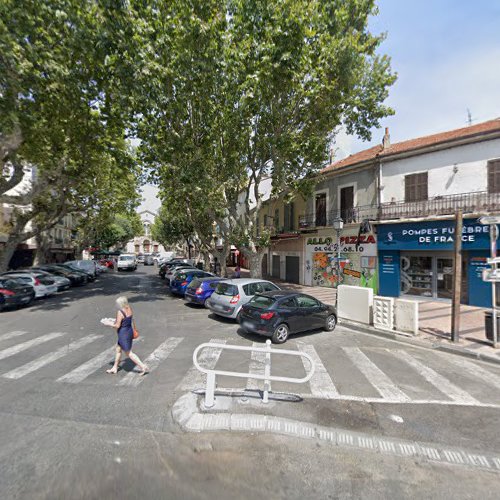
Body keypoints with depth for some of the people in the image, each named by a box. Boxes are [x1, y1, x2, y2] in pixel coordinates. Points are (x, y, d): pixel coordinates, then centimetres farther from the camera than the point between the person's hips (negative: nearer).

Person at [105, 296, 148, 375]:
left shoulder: (120, 312, -23)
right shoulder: (129, 309, 0)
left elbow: (117, 326, -20)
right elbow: (132, 320, 11)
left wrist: (109, 324, -4)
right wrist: (134, 330, 22)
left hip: (123, 334, -9)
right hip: (129, 332, 9)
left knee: (129, 353, 3)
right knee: (118, 350, 23)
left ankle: (143, 367, 4)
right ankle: (114, 368, 38)